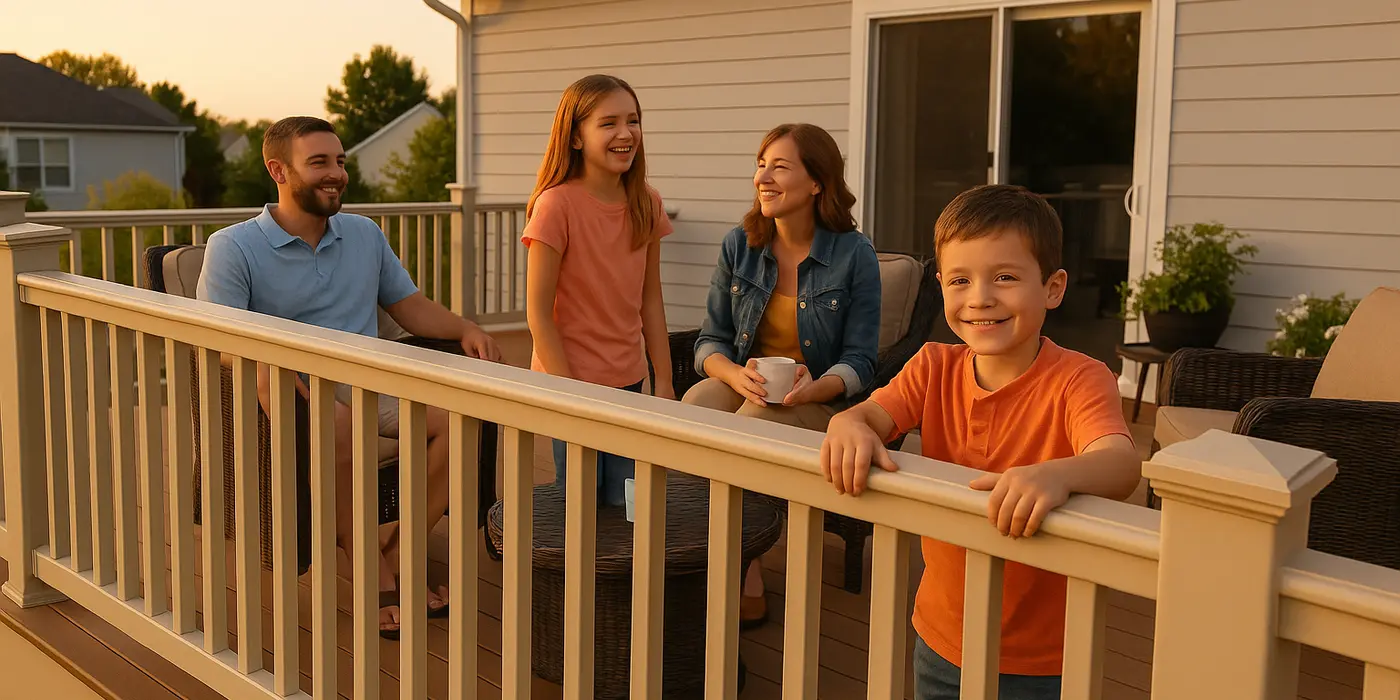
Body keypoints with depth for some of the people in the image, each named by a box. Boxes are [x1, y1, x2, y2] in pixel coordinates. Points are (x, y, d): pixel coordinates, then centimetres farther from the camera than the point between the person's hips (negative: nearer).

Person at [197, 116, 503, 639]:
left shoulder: (365, 235, 17)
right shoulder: (234, 248, -1)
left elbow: (410, 306, 21)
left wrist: (466, 329, -1)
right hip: (292, 390, -5)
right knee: (336, 425, -39)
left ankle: (397, 556, -14)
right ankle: (374, 575, -25)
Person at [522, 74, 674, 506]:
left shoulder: (647, 204, 2)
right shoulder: (556, 204, -15)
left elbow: (650, 301, 8)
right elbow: (538, 312, -14)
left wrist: (664, 382, 5)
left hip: (628, 381, 5)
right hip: (569, 378, -5)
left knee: (625, 503, 7)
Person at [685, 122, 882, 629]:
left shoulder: (854, 255, -4)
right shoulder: (738, 246, 5)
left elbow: (859, 361, -4)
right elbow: (710, 341, 6)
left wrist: (813, 389, -25)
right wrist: (737, 375, -17)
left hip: (819, 402, -3)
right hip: (743, 385, 3)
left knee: (747, 426, -35)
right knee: (694, 405, -32)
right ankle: (744, 582, -26)